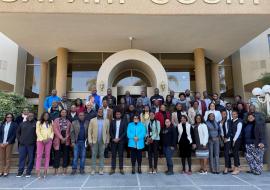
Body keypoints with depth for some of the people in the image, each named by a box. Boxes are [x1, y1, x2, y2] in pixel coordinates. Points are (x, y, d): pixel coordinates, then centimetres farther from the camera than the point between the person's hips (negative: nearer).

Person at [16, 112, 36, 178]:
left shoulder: (35, 124, 0)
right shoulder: (22, 124, 11)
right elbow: (18, 132, 20)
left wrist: (35, 140, -7)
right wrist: (19, 139, 10)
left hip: (31, 144, -3)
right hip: (22, 144, 3)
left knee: (30, 159, 3)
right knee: (21, 158, 7)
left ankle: (28, 172, 13)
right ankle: (20, 172, 16)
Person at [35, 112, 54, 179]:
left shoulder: (51, 122, 13)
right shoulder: (39, 122, 7)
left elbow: (53, 131, 9)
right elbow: (37, 131, -1)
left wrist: (50, 138, -7)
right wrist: (42, 139, -11)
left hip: (48, 140, 2)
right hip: (40, 140, -2)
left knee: (47, 155, 3)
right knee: (39, 155, -3)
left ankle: (45, 171, 8)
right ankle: (38, 172, -1)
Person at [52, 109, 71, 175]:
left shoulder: (68, 122, 12)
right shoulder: (56, 120, 6)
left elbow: (69, 131, 6)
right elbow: (55, 130, -4)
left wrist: (66, 138, -8)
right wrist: (61, 138, -12)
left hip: (66, 141, 2)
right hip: (58, 140, -2)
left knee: (65, 155, 3)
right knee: (57, 155, -2)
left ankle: (64, 170, 10)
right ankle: (56, 170, 5)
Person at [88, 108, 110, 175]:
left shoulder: (106, 121, 5)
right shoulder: (92, 120, 4)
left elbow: (108, 132, 5)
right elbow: (89, 131, 1)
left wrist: (107, 141, 0)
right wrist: (90, 140, -6)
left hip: (103, 141, 0)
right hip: (94, 141, 0)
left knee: (101, 155, 6)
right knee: (94, 155, 5)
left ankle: (101, 169, 14)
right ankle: (93, 169, 14)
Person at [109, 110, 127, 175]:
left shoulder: (124, 121, 2)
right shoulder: (112, 122, 8)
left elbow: (125, 131, -4)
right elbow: (110, 131, 6)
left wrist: (119, 138, -10)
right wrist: (113, 138, -7)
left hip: (121, 141, -1)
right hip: (114, 140, 2)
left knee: (121, 155, 3)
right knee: (113, 155, 4)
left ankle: (121, 169, 11)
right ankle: (113, 169, 10)